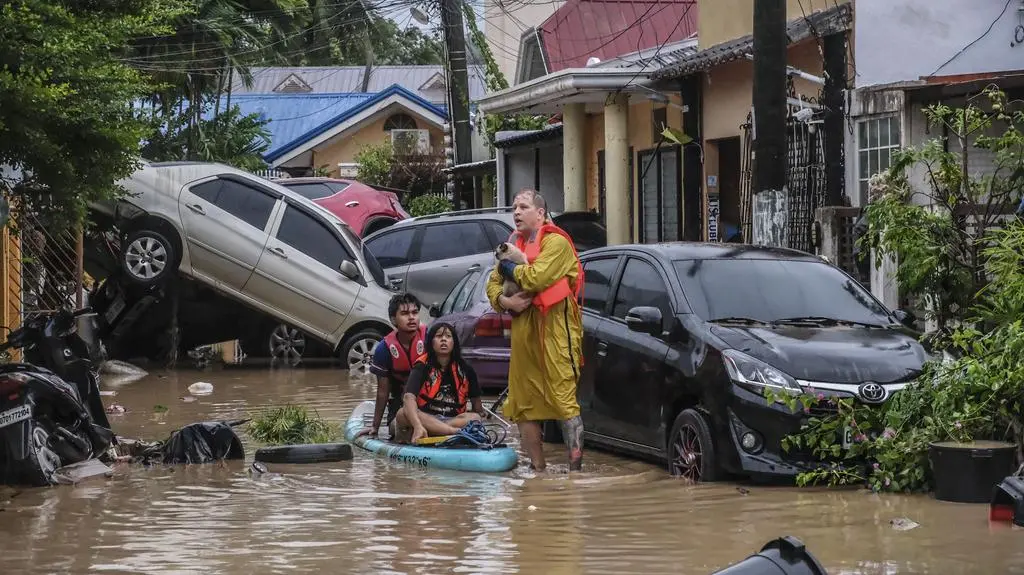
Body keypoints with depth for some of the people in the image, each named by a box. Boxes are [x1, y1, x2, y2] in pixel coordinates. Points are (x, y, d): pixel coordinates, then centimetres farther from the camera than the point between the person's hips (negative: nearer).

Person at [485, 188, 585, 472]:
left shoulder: (556, 242, -6)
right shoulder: (516, 244, 20)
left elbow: (537, 277, -20)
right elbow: (493, 283, 20)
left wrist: (510, 269, -2)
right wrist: (503, 301, -1)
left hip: (555, 331, -8)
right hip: (523, 332, 9)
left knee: (564, 399, -12)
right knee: (523, 405, 9)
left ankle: (575, 467, -13)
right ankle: (537, 469, 17)